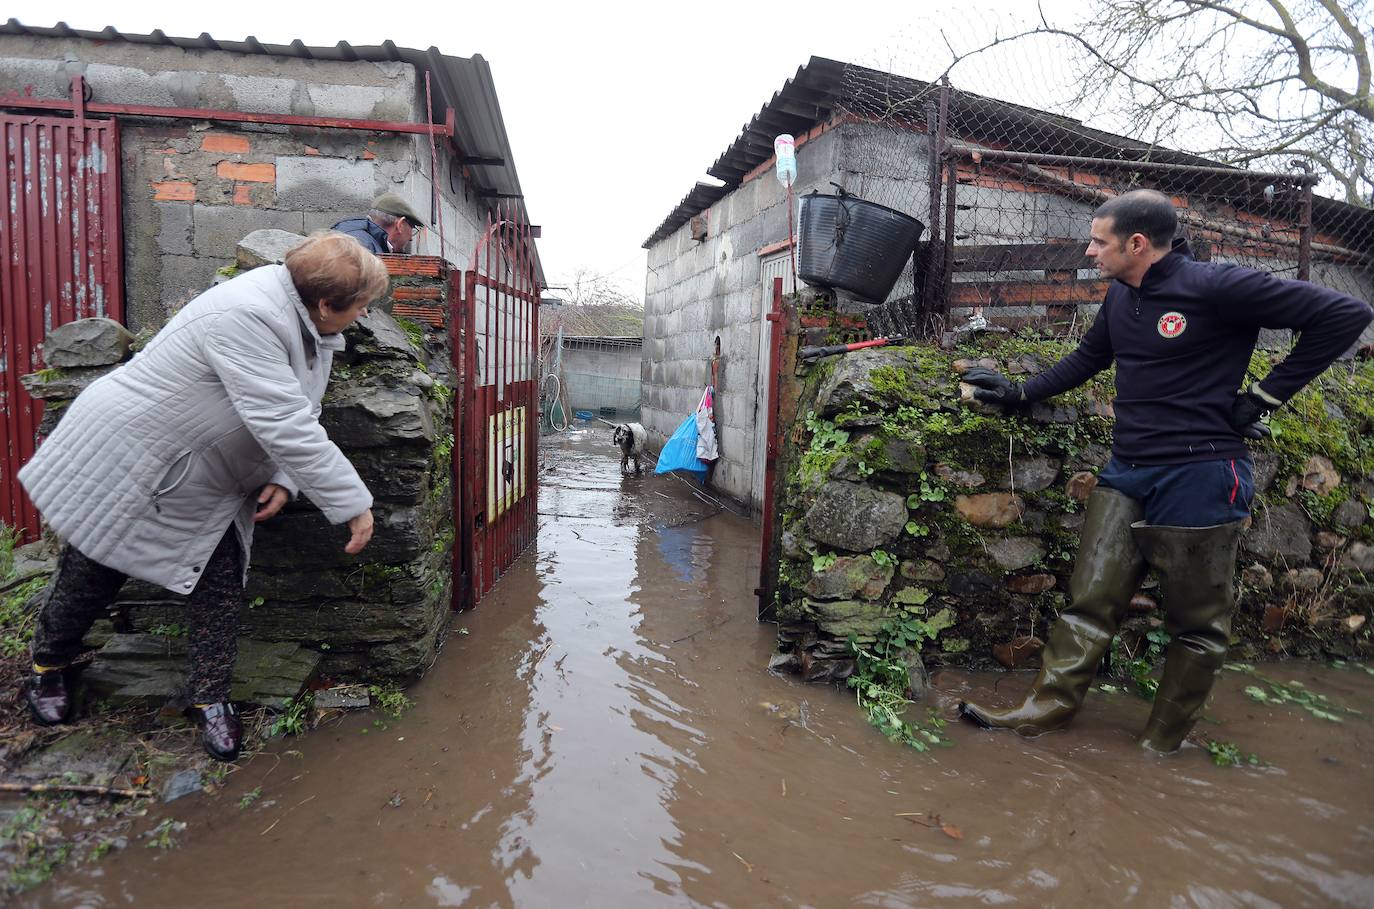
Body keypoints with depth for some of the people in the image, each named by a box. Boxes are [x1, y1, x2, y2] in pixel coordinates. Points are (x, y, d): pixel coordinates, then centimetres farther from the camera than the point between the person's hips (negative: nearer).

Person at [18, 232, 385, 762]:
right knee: (90, 577, 14)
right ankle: (47, 666, 42)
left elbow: (298, 414, 4)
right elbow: (284, 426, -39)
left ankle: (212, 699, 20)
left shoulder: (312, 326, -5)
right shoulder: (247, 317, -35)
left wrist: (282, 479, -11)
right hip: (127, 460, -7)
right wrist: (352, 503, -35)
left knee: (220, 588, 3)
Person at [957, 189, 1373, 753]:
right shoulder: (1121, 295, 8)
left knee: (1197, 622, 9)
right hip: (1127, 473, 7)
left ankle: (1161, 744, 21)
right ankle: (1046, 709, 12)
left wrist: (1265, 396, -10)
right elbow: (1089, 358, 25)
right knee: (1092, 598, 6)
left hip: (1198, 474, -6)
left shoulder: (1215, 287, -14)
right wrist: (1021, 394, 18)